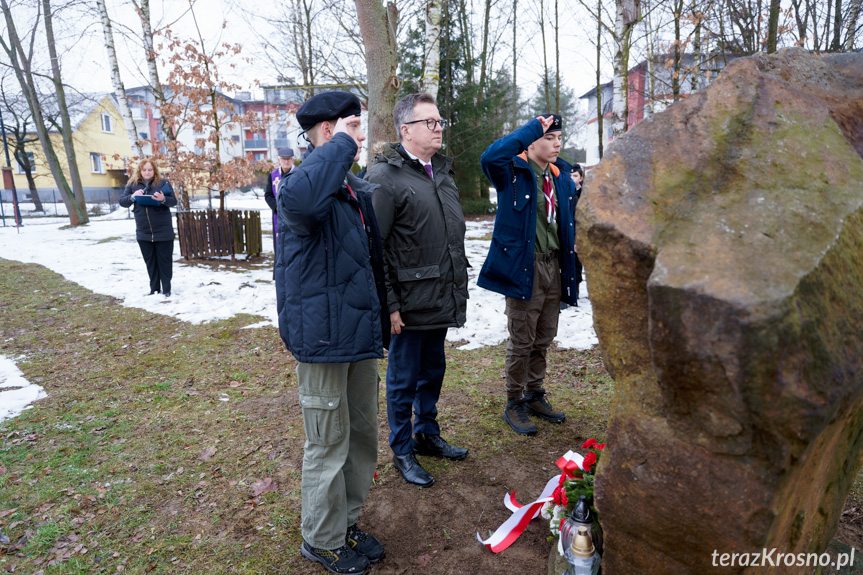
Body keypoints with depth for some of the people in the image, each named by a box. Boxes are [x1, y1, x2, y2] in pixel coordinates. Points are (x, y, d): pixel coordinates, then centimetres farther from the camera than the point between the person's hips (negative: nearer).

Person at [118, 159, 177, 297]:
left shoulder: (163, 183, -1)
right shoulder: (132, 184, 7)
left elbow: (174, 201, -5)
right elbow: (122, 201, 7)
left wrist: (163, 199, -26)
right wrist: (132, 196, -13)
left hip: (163, 231, -3)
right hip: (143, 232, 3)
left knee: (165, 260, 2)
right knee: (150, 262, 10)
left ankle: (166, 289, 12)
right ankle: (154, 289, 19)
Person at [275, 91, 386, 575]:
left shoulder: (357, 187, 14)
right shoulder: (307, 183, -15)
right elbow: (300, 199, -43)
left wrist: (379, 325, 22)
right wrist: (341, 145, -27)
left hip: (359, 333, 9)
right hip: (323, 336, -9)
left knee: (363, 434, 19)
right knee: (329, 443, 6)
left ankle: (347, 521, 40)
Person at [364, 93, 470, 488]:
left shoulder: (442, 169, 14)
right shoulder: (385, 176, -13)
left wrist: (459, 285, 17)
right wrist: (389, 304, -18)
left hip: (442, 299, 8)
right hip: (410, 303, -8)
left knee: (433, 370, 20)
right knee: (403, 378, 7)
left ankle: (428, 435, 39)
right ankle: (402, 451, 26)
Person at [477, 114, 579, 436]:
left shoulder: (562, 177, 12)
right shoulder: (514, 172, -7)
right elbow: (490, 157, -30)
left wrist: (570, 262, 12)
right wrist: (532, 128, -22)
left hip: (554, 266, 7)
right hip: (524, 267, -7)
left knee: (544, 339, 16)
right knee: (522, 341, 1)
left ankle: (535, 396, 33)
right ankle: (514, 404, 18)